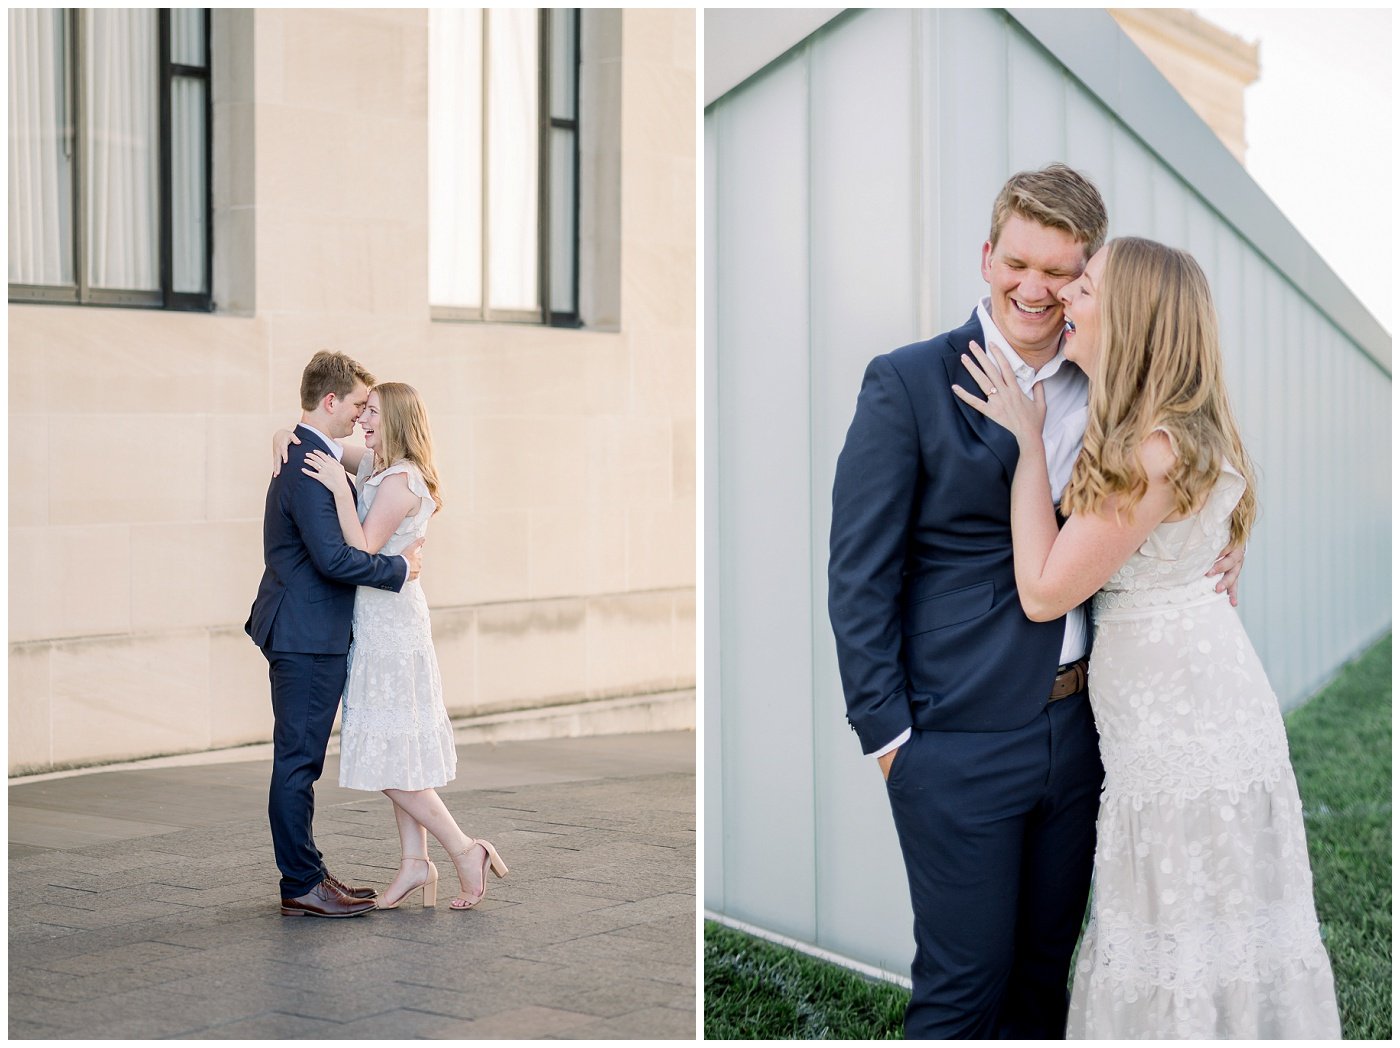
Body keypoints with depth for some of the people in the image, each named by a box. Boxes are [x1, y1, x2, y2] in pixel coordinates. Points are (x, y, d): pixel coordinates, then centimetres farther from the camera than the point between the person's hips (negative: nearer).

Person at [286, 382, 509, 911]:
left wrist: (340, 490, -27)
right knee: (398, 749, 10)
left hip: (390, 623, -9)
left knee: (389, 753, -6)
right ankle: (414, 862, 13)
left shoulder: (400, 481, -17)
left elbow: (362, 556, -23)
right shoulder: (374, 465, 9)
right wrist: (286, 435, -2)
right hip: (378, 623, 9)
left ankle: (464, 850, -1)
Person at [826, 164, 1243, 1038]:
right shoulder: (908, 383, -8)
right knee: (964, 981, 2)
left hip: (1081, 727, 5)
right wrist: (886, 730, -12)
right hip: (960, 737, -5)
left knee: (1047, 965, 17)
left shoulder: (1105, 385, 6)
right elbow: (859, 573, -9)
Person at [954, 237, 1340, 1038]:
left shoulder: (1156, 449, -24)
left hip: (1185, 722, -9)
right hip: (1173, 706, 10)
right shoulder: (1175, 430, 6)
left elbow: (1044, 591, -19)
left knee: (1191, 922, 3)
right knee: (1190, 918, 17)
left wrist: (1028, 441, -15)